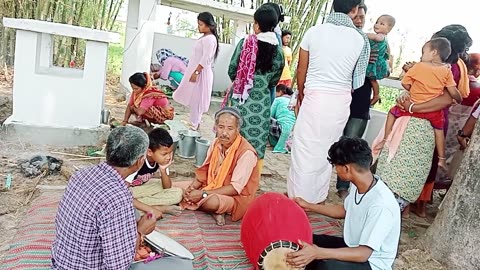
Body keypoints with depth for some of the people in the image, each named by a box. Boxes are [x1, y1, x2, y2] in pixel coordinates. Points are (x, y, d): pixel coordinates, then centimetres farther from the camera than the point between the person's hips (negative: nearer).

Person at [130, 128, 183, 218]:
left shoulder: (162, 161, -17)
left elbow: (167, 187, -7)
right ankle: (163, 208, -22)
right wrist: (150, 210, -36)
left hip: (146, 186, 4)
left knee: (178, 193, -12)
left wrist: (163, 170, -27)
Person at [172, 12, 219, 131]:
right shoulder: (205, 38, 16)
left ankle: (194, 124, 1)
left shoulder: (210, 39, -15)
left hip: (200, 73, -10)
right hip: (196, 71, 10)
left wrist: (196, 72, -24)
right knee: (194, 98, 14)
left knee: (196, 98, -5)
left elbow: (205, 59, -22)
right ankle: (195, 121, 22)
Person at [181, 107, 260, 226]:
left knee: (213, 202, -39)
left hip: (237, 197, -7)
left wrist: (203, 194, -26)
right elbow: (204, 171, 6)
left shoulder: (246, 152, -24)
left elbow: (235, 188, -24)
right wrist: (192, 187, -13)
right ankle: (214, 211, -6)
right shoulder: (216, 143, -2)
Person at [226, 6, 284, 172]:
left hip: (239, 97, 0)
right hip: (261, 101, 1)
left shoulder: (245, 42, -6)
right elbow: (274, 80, 6)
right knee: (257, 147, 9)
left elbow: (231, 70, -1)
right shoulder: (278, 50, 0)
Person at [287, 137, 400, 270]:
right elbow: (345, 210, 13)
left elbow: (363, 254, -32)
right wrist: (309, 207, 12)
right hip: (354, 246, 8)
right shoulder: (359, 184, -8)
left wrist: (319, 253, -42)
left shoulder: (380, 205, -33)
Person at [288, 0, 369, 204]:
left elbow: (301, 70, 5)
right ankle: (317, 197, 29)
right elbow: (357, 80, 2)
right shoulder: (360, 39, -2)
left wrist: (301, 96, 21)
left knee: (305, 148, 8)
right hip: (341, 101, 2)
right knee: (326, 150, 15)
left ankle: (298, 196, 17)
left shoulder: (314, 32, -3)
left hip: (315, 97, -2)